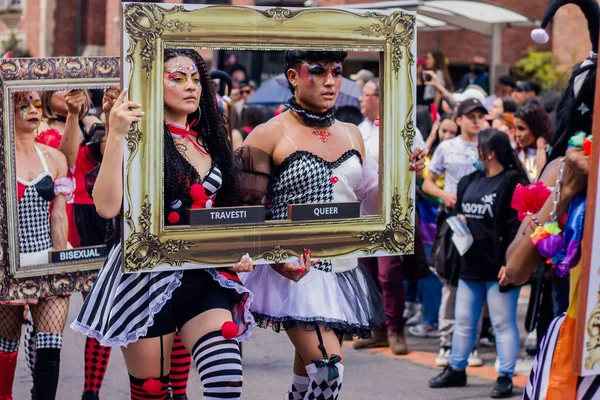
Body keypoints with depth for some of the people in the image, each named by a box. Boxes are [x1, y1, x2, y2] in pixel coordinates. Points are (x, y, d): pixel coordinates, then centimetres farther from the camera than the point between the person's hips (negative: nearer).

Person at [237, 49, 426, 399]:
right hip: (296, 271, -6)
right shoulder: (270, 135, -4)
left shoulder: (351, 135, 13)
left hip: (343, 272, 6)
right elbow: (248, 209, -8)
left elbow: (370, 203, 18)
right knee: (328, 370, -21)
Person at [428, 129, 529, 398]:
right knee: (463, 322, 16)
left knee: (503, 324, 0)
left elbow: (518, 226, -16)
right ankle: (456, 370, 29)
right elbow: (458, 211, 27)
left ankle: (505, 377, 6)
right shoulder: (470, 181, 12)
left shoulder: (512, 183, -12)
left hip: (498, 267, -8)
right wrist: (458, 219, 4)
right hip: (471, 264, 8)